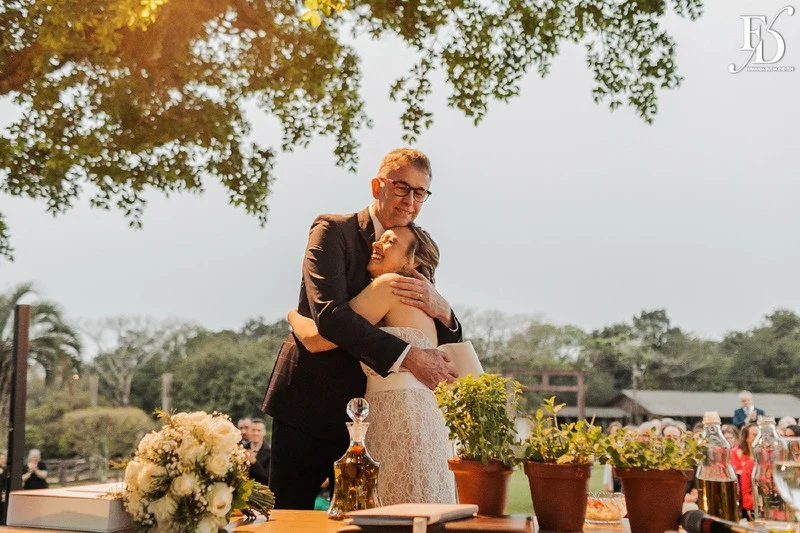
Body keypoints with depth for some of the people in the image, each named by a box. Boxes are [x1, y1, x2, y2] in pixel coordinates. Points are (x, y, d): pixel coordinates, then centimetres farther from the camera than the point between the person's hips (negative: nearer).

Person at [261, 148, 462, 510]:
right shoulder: (333, 231, -6)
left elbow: (446, 344, 5)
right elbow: (329, 314, -22)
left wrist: (441, 309, -19)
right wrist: (406, 356, -28)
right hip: (309, 404, -4)